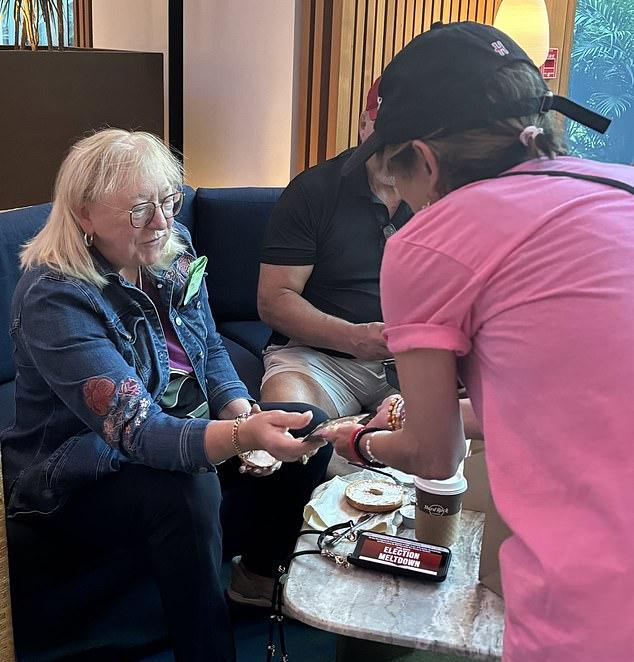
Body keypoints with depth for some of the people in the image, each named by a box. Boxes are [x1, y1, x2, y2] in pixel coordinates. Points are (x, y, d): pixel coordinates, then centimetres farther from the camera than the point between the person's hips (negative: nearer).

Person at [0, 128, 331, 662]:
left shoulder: (173, 248, -4)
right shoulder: (54, 298, -27)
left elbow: (209, 347, 8)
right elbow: (137, 430, -35)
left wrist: (242, 414, -12)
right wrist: (240, 436, -52)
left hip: (186, 432, 8)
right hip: (80, 478, -8)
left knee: (306, 430, 0)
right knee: (189, 491, -36)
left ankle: (257, 578, 20)